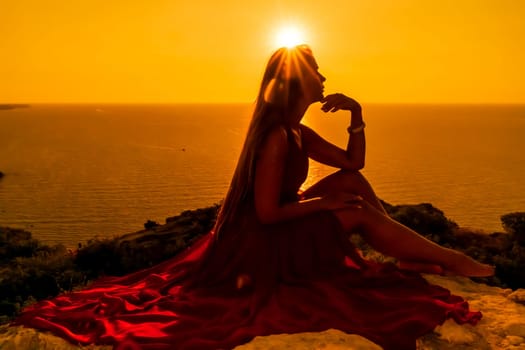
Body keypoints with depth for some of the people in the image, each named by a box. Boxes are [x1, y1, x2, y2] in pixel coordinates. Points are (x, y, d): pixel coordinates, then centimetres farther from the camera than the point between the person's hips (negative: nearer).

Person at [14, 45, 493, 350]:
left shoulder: (300, 134, 7)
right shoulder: (276, 136, -23)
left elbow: (353, 161, 15)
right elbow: (267, 212, -24)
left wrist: (356, 115, 2)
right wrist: (324, 203, -15)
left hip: (278, 229, 10)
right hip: (261, 244, -10)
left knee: (354, 181, 7)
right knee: (359, 213, -10)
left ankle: (411, 254, 8)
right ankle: (450, 261, 4)